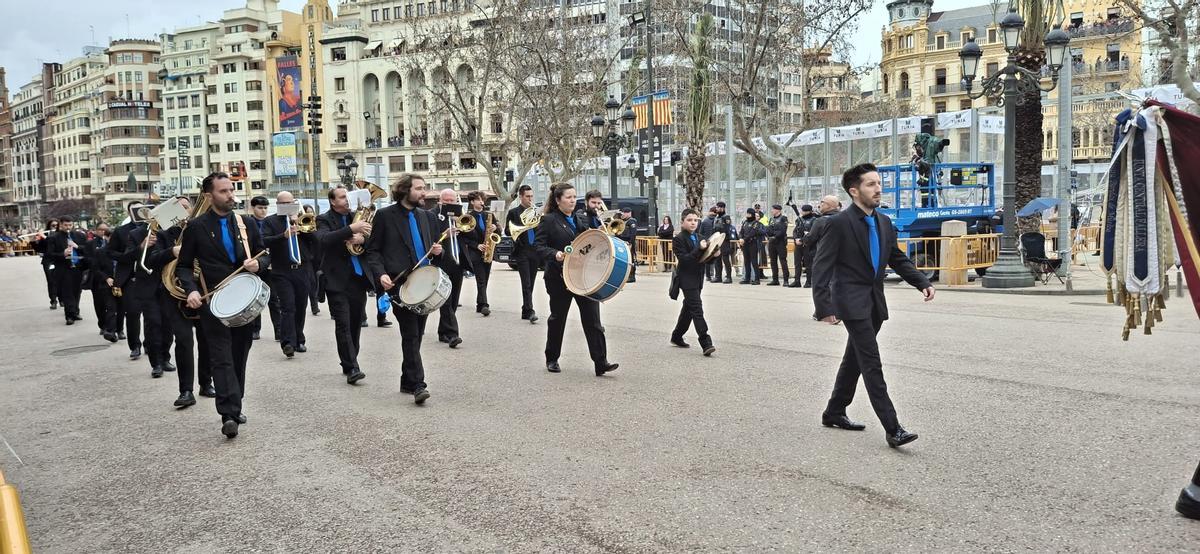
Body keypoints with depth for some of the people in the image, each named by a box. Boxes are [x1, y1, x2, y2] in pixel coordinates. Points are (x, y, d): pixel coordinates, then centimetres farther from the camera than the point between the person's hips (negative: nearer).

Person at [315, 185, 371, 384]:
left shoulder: (356, 217, 12)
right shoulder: (324, 220, -1)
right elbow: (324, 239, -22)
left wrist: (362, 238, -14)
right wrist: (351, 229, -30)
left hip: (358, 277, 5)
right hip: (337, 280, -5)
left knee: (356, 323, 10)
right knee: (343, 324, -10)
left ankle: (349, 364, 23)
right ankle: (351, 368, -11)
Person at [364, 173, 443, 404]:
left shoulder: (428, 216, 15)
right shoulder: (385, 215, -1)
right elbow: (373, 250, 0)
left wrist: (437, 251, 1)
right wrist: (381, 274, -16)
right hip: (400, 283, -5)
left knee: (416, 335, 10)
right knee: (411, 334, -11)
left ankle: (407, 381, 21)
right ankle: (417, 385, -12)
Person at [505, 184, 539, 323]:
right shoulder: (514, 212, 2)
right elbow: (507, 231, -4)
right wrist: (523, 226, -19)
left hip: (535, 251, 5)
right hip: (522, 252, -4)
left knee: (530, 283, 8)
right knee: (526, 283, -12)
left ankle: (525, 311, 16)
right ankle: (530, 311, -16)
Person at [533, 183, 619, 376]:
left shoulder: (579, 220, 13)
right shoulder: (548, 220, -4)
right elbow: (538, 245, -9)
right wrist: (555, 254, -27)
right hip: (559, 278, -4)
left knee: (592, 319, -5)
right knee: (557, 318, 11)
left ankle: (601, 362, -6)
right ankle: (552, 359, 29)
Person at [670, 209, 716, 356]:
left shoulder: (699, 238, 12)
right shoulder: (678, 239, -9)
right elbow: (683, 259, -20)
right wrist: (699, 249, -25)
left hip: (697, 279, 8)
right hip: (687, 279, -8)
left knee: (688, 308, 17)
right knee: (697, 309, -13)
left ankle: (677, 337, 32)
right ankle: (706, 343, -17)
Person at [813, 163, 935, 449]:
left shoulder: (884, 222, 9)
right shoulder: (839, 223, -12)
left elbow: (898, 259, 17)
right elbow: (822, 267, -13)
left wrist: (922, 283, 3)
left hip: (875, 302, 8)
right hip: (852, 302, -7)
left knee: (854, 359, 16)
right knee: (872, 364, -9)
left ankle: (834, 413, 30)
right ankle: (892, 429, -9)